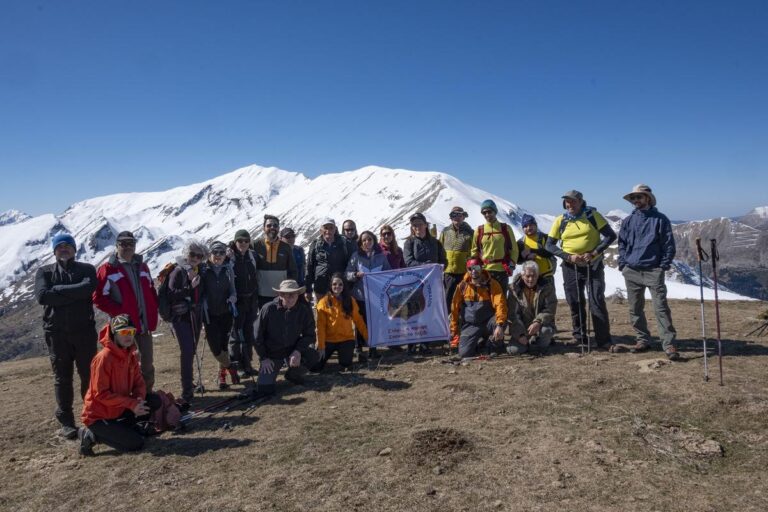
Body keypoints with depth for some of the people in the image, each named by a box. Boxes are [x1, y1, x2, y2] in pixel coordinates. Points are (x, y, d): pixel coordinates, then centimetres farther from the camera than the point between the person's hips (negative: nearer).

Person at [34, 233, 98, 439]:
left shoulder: (87, 269, 8)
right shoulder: (44, 272, 9)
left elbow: (89, 287, -14)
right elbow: (41, 296, -9)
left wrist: (58, 290, -10)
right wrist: (74, 295, -11)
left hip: (84, 330, 0)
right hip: (56, 332, 0)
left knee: (89, 375, 2)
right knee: (62, 378, 4)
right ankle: (65, 422, 11)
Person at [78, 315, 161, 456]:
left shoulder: (130, 355, 2)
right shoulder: (104, 358, -22)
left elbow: (138, 382, 4)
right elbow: (100, 394, -24)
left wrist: (139, 398, -19)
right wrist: (132, 403, -27)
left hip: (119, 410, 7)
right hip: (98, 416, -7)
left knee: (155, 401, -6)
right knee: (136, 443, -16)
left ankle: (120, 427, 4)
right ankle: (91, 435, 0)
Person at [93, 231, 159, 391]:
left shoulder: (142, 267, 12)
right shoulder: (108, 269, -6)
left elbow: (151, 292, 18)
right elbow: (99, 297, -10)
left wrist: (152, 315, 6)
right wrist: (119, 313, -15)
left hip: (145, 324, 5)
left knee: (147, 363, 13)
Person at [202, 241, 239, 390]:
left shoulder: (228, 269, 3)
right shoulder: (203, 270, -6)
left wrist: (232, 299, -8)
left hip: (226, 313, 2)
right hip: (210, 315, -2)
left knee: (224, 344, 6)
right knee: (215, 346, -6)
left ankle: (222, 374, 26)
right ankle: (230, 368, 20)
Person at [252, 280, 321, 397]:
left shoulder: (305, 310, -14)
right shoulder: (268, 309, -17)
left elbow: (309, 335, -6)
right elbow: (258, 336, -6)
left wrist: (298, 351, -22)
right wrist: (263, 358, -7)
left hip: (293, 350, 1)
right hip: (271, 354, -1)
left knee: (314, 358, -27)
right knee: (264, 389, -12)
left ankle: (294, 373, 6)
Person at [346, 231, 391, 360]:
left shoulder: (381, 256, 6)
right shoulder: (356, 256, 0)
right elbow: (348, 274, -1)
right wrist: (356, 274, -20)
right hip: (360, 295, -2)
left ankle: (373, 348, 21)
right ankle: (359, 349, 10)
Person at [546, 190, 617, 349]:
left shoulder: (593, 216, -4)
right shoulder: (560, 221, 1)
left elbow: (611, 236, -4)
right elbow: (550, 245, 2)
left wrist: (594, 253, -15)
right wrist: (568, 257, -12)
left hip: (593, 265, -2)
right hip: (570, 267, 2)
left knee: (597, 303, -4)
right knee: (575, 304, 7)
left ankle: (605, 341, 5)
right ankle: (580, 340, 20)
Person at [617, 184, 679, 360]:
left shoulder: (660, 219, 1)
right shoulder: (628, 221, 10)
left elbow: (669, 244, 0)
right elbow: (622, 244, 14)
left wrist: (664, 265, -7)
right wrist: (622, 263, 3)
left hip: (654, 271, -4)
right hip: (631, 271, 4)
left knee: (661, 307, -8)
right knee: (635, 308, 9)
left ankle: (669, 343, -5)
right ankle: (642, 339, 21)